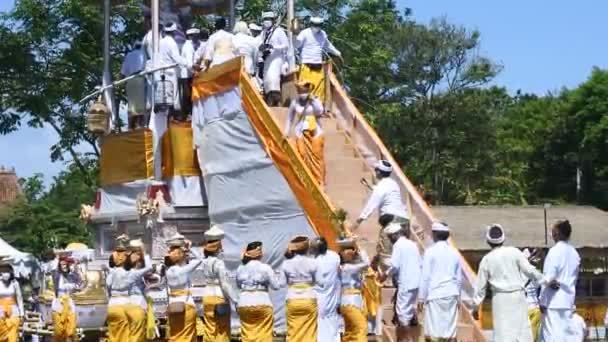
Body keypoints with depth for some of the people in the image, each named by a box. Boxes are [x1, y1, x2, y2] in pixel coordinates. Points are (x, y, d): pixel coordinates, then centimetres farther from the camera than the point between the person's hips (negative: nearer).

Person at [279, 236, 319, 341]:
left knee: (293, 333, 5)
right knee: (309, 333, 3)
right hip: (309, 300, -2)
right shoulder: (312, 262, -5)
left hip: (292, 301, 2)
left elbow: (282, 283, 2)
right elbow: (318, 280, 0)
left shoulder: (286, 263, 0)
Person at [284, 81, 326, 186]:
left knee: (317, 157, -2)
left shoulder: (315, 100, -1)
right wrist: (287, 132, 8)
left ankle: (319, 182, 4)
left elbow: (320, 112, -18)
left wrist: (313, 100, -19)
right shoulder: (295, 103, 2)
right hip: (301, 134, 1)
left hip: (315, 133, -1)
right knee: (303, 158, -4)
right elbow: (290, 118, 11)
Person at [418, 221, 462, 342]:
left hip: (435, 295, -5)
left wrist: (421, 297, -3)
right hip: (451, 295, 5)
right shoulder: (454, 253, 10)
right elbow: (459, 278, 15)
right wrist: (458, 297, 24)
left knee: (434, 332, -3)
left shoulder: (430, 252, -5)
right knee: (451, 331, 5)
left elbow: (425, 277, -7)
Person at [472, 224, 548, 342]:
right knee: (522, 328, 6)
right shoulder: (514, 252, -2)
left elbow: (481, 286, 5)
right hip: (518, 295, 0)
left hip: (500, 298, 0)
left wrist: (476, 306, 12)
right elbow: (529, 270, -4)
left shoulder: (486, 260, 1)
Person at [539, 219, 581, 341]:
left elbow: (549, 278, -13)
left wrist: (543, 301, -10)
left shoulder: (555, 251, -12)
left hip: (554, 300, -7)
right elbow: (575, 278, 13)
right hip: (568, 300, 7)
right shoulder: (574, 252, 8)